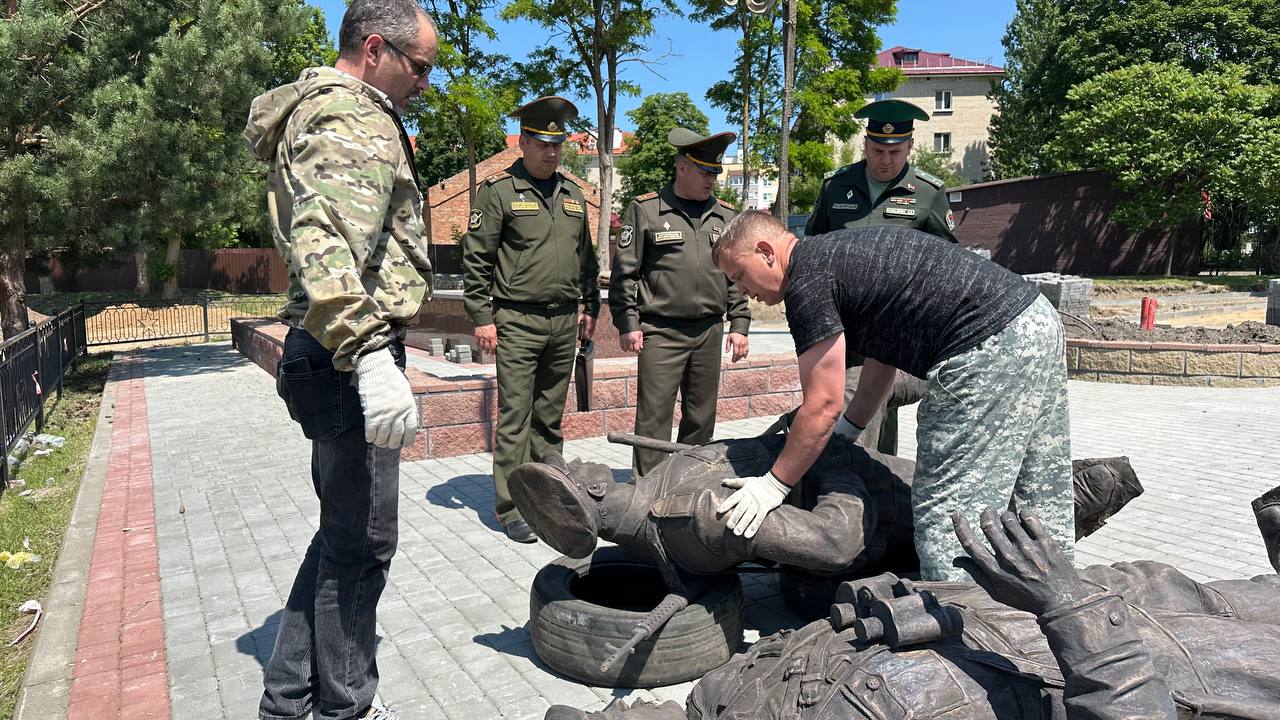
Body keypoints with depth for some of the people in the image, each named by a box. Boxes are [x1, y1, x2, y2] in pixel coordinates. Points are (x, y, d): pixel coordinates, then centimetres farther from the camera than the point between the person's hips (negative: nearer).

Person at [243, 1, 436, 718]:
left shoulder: (323, 108, 24)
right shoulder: (351, 118, -12)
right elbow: (325, 242, -29)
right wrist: (368, 355, -36)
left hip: (338, 357, 11)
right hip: (352, 358, -11)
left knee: (343, 534, 19)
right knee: (362, 543, 2)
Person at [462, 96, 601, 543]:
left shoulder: (572, 193, 14)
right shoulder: (498, 191, -3)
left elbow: (586, 256, 21)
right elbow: (476, 259, -6)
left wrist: (590, 306, 18)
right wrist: (481, 318, -10)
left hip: (565, 322, 5)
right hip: (518, 322, -5)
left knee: (550, 417, 12)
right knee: (515, 419, -3)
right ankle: (512, 510, 5)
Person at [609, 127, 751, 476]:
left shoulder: (725, 215, 12)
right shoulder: (645, 209, 0)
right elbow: (624, 272, -1)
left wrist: (739, 324, 9)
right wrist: (627, 323, -6)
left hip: (708, 332, 4)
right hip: (660, 332, -4)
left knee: (701, 418, 11)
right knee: (653, 419, -4)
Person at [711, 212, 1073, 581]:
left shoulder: (807, 279, -10)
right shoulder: (840, 251, 20)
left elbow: (823, 404, -11)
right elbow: (882, 362, 24)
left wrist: (773, 485, -2)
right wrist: (842, 436, 28)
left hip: (991, 348, -11)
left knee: (948, 523, -4)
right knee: (1044, 508, 19)